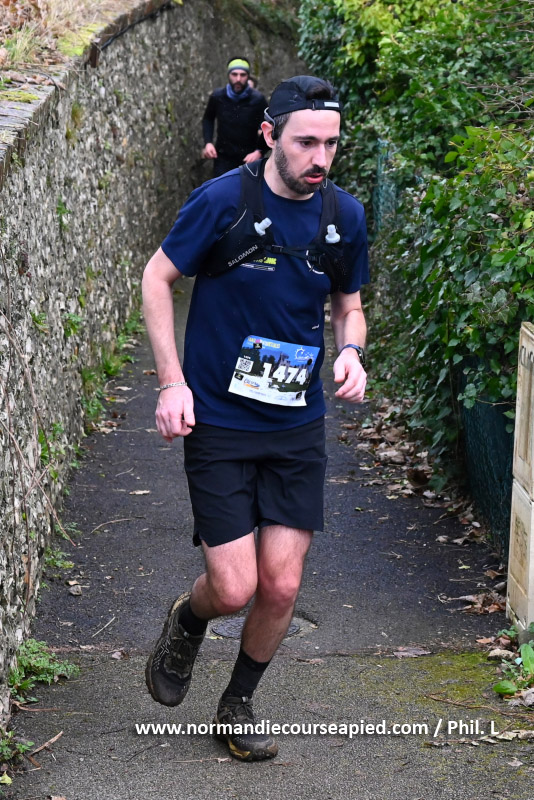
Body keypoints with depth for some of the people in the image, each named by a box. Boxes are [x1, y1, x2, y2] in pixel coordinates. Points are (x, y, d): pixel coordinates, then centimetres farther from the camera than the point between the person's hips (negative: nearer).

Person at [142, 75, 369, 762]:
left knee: (281, 587, 3)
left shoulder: (345, 215, 0)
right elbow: (158, 277, -1)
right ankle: (187, 620, 31)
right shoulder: (222, 201, -13)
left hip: (297, 427, 4)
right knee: (233, 588, -7)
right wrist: (172, 382, -8)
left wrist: (350, 353, -9)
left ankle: (237, 706, 28)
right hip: (218, 422, -3)